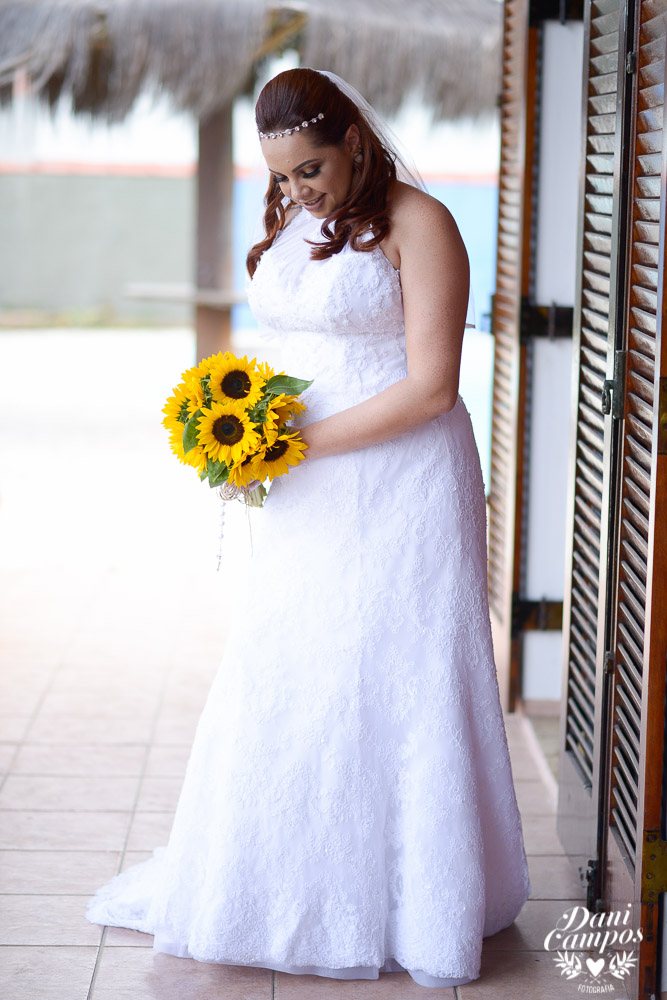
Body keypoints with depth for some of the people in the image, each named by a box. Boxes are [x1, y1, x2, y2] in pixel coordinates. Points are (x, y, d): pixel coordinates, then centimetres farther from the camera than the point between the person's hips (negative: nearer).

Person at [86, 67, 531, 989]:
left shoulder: (417, 223, -12)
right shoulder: (289, 224, 11)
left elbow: (431, 386, -18)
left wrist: (302, 440, -19)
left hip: (400, 488, -7)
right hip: (308, 500, 7)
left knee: (393, 686, 1)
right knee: (281, 686, 9)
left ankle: (416, 908, 16)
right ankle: (283, 886, 22)